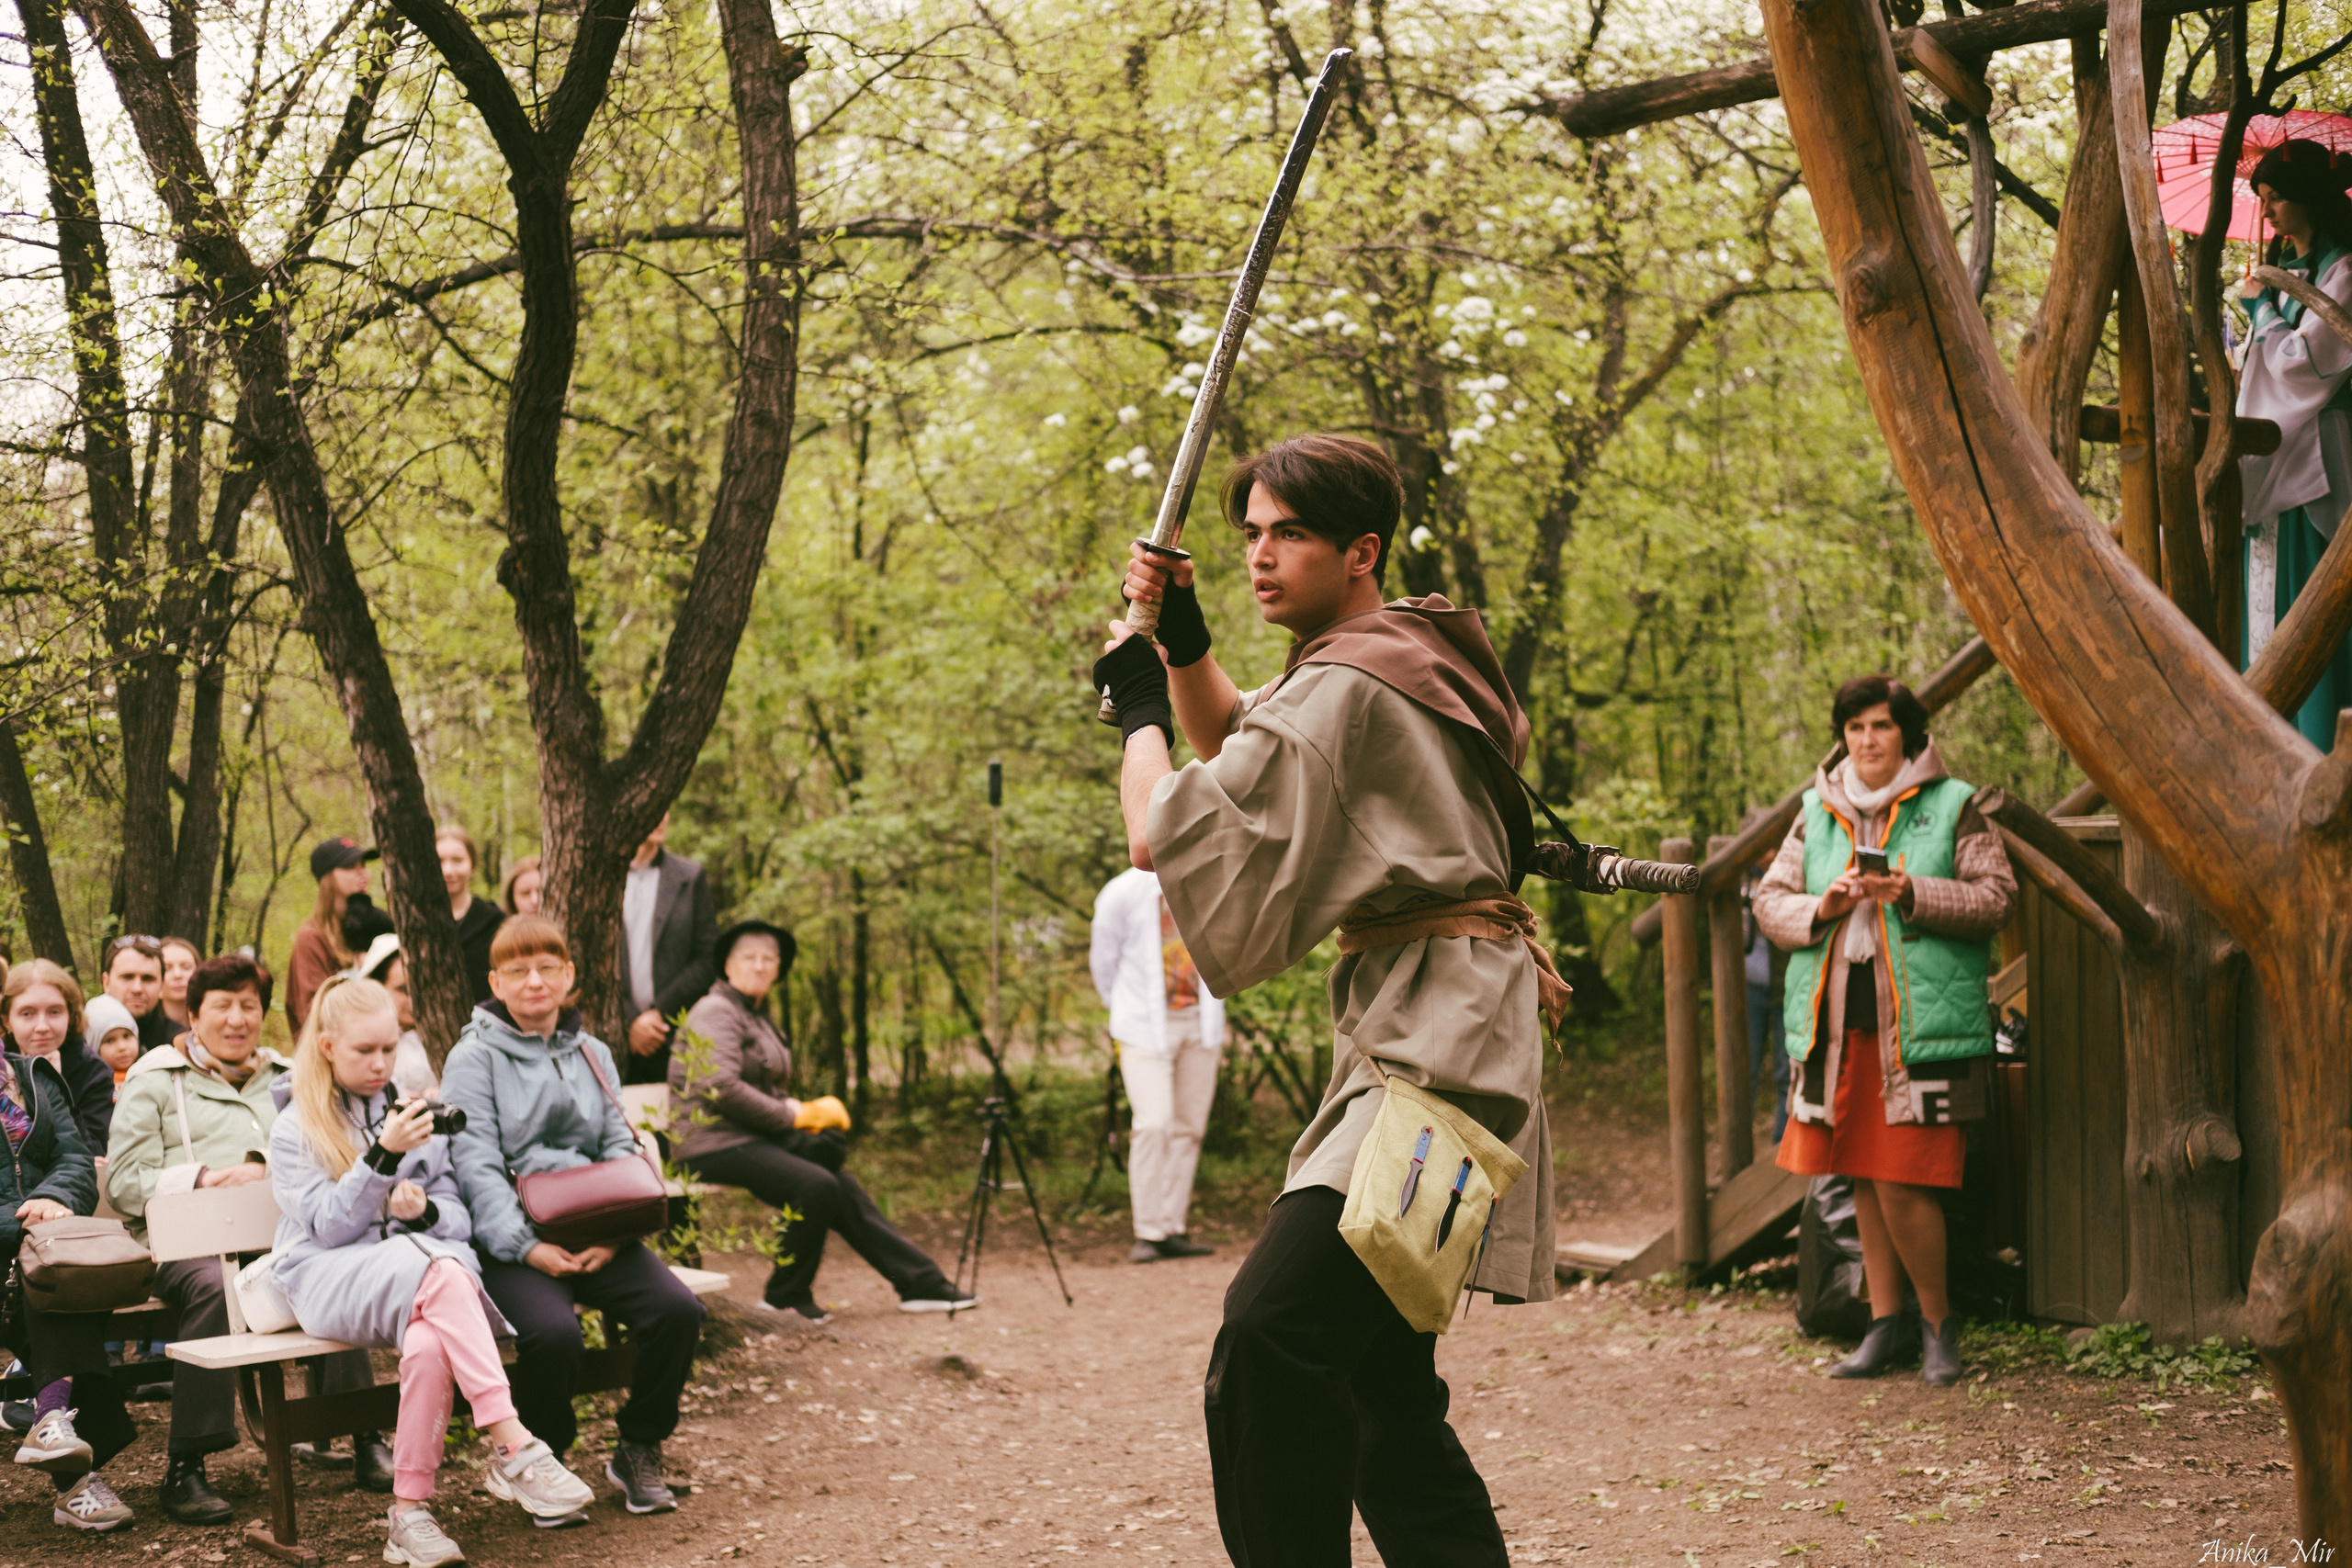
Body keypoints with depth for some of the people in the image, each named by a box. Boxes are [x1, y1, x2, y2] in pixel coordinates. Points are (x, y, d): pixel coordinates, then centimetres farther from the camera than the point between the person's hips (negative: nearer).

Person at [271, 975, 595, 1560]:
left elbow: (458, 1217, 15)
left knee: (430, 1346, -36)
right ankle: (514, 1448, -42)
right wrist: (384, 1155, -16)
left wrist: (424, 1209, -9)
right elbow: (327, 1226, -5)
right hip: (330, 1280, -3)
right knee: (439, 1269, -37)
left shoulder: (410, 1113, 21)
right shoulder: (293, 1131, 9)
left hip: (421, 1279, 3)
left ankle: (410, 1511, -33)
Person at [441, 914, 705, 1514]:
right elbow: (476, 1167, -8)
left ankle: (638, 1452, 1)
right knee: (554, 1331, -33)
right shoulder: (474, 1058, 2)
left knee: (677, 1309, -21)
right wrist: (527, 1248, -20)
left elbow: (621, 1149, 12)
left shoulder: (592, 1054, 18)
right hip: (511, 1240, -4)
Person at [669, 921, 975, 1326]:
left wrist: (807, 1112, 1)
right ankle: (786, 1298, -13)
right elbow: (722, 1089, -23)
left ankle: (921, 1282, -3)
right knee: (815, 1185, -27)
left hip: (755, 1138, 9)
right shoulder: (716, 1012, -10)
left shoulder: (756, 1017, 21)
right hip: (715, 1144, -9)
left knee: (842, 1186, -4)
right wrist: (793, 1116, -14)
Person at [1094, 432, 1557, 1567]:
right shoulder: (1410, 652, 20)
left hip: (1442, 1043, -11)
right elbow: (1236, 747, 34)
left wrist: (1136, 707, 3)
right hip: (1415, 1035, 11)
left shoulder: (1344, 687, -12)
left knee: (1271, 1335, -27)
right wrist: (1182, 641, 15)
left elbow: (1164, 835, -14)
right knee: (1379, 1381, 13)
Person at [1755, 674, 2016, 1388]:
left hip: (1921, 1025, -5)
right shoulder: (1817, 812, 14)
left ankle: (1940, 1321, 10)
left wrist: (1914, 894, -17)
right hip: (1837, 1025, 5)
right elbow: (1770, 900, 13)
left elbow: (1996, 897, -4)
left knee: (1903, 1183, -9)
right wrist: (1820, 909, -8)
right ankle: (1888, 1322, 21)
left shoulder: (1953, 805, 2)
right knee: (1863, 1179, 9)